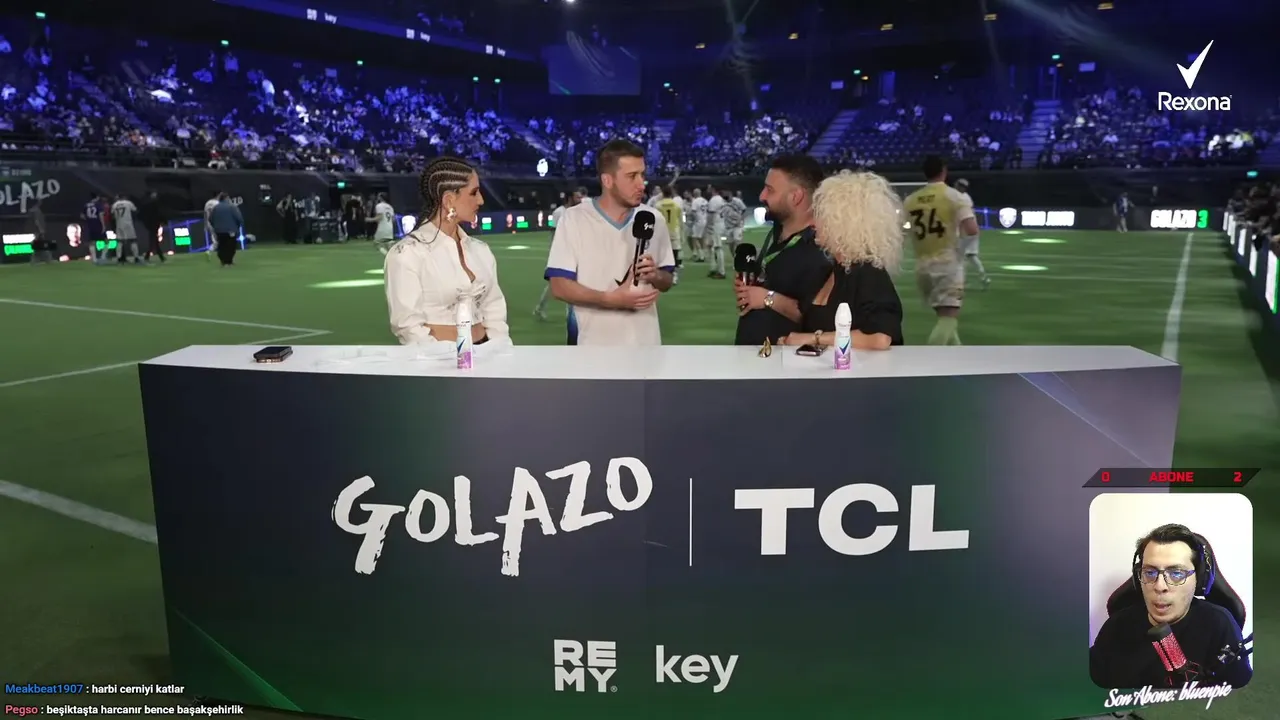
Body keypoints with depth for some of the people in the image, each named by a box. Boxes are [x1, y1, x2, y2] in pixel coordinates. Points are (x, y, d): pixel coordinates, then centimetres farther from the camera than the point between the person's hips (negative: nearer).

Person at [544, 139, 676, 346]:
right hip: (592, 349, -4)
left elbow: (667, 281, 12)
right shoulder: (574, 220, -7)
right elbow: (559, 286, -11)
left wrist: (655, 276, -12)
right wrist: (611, 299, -24)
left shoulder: (653, 221, 5)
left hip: (643, 345, 4)